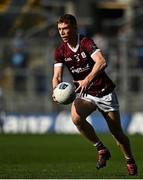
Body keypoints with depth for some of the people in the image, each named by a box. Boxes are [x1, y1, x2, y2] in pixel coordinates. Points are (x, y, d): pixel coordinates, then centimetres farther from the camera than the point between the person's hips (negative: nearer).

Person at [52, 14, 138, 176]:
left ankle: (130, 161, 28)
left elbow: (102, 62, -33)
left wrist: (87, 80, -47)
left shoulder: (86, 43, -17)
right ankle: (101, 149, -10)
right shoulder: (60, 51, -2)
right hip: (85, 95, 3)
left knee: (117, 132, 2)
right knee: (76, 117, -28)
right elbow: (57, 76, -8)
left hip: (104, 92, -3)